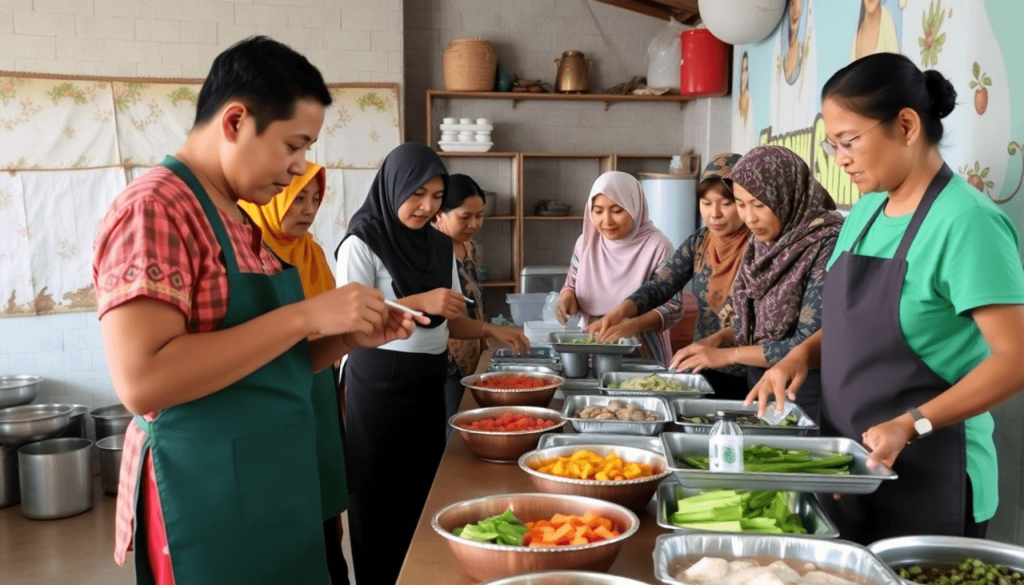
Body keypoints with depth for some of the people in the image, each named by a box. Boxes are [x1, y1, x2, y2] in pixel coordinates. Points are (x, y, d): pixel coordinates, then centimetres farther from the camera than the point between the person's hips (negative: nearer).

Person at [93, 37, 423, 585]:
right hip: (208, 499, -9)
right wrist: (306, 316, -24)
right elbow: (142, 381, -26)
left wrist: (348, 338, 1)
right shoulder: (156, 207, -16)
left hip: (271, 491, 9)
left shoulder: (237, 220, 12)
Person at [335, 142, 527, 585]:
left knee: (423, 490, 11)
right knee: (381, 499, 3)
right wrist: (418, 302, -24)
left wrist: (489, 330, -3)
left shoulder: (441, 246, 9)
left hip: (428, 382, 6)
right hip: (379, 384, -5)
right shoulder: (362, 243, -9)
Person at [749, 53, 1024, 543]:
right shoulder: (866, 211, 7)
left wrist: (911, 425, -28)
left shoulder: (966, 221, -17)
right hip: (849, 467, 7)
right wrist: (802, 354, -1)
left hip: (929, 475, -7)